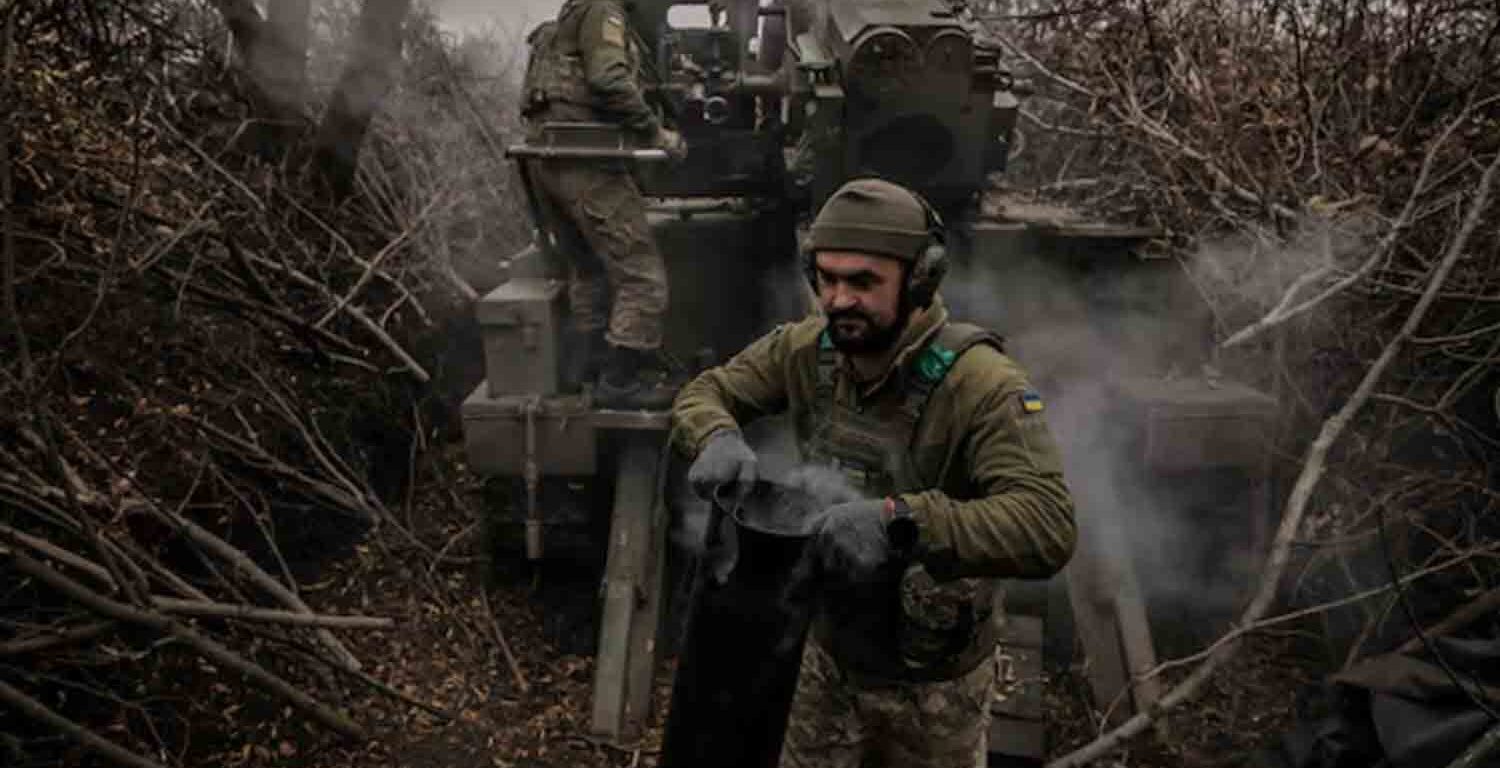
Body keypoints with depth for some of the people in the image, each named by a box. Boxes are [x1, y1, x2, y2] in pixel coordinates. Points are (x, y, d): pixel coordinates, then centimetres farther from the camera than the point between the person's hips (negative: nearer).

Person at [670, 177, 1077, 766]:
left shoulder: (981, 383, -28)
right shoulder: (806, 349, -11)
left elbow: (1049, 527, -38)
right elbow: (703, 394, 0)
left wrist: (901, 520, -52)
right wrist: (719, 438, -25)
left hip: (933, 679, -4)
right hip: (830, 655, 4)